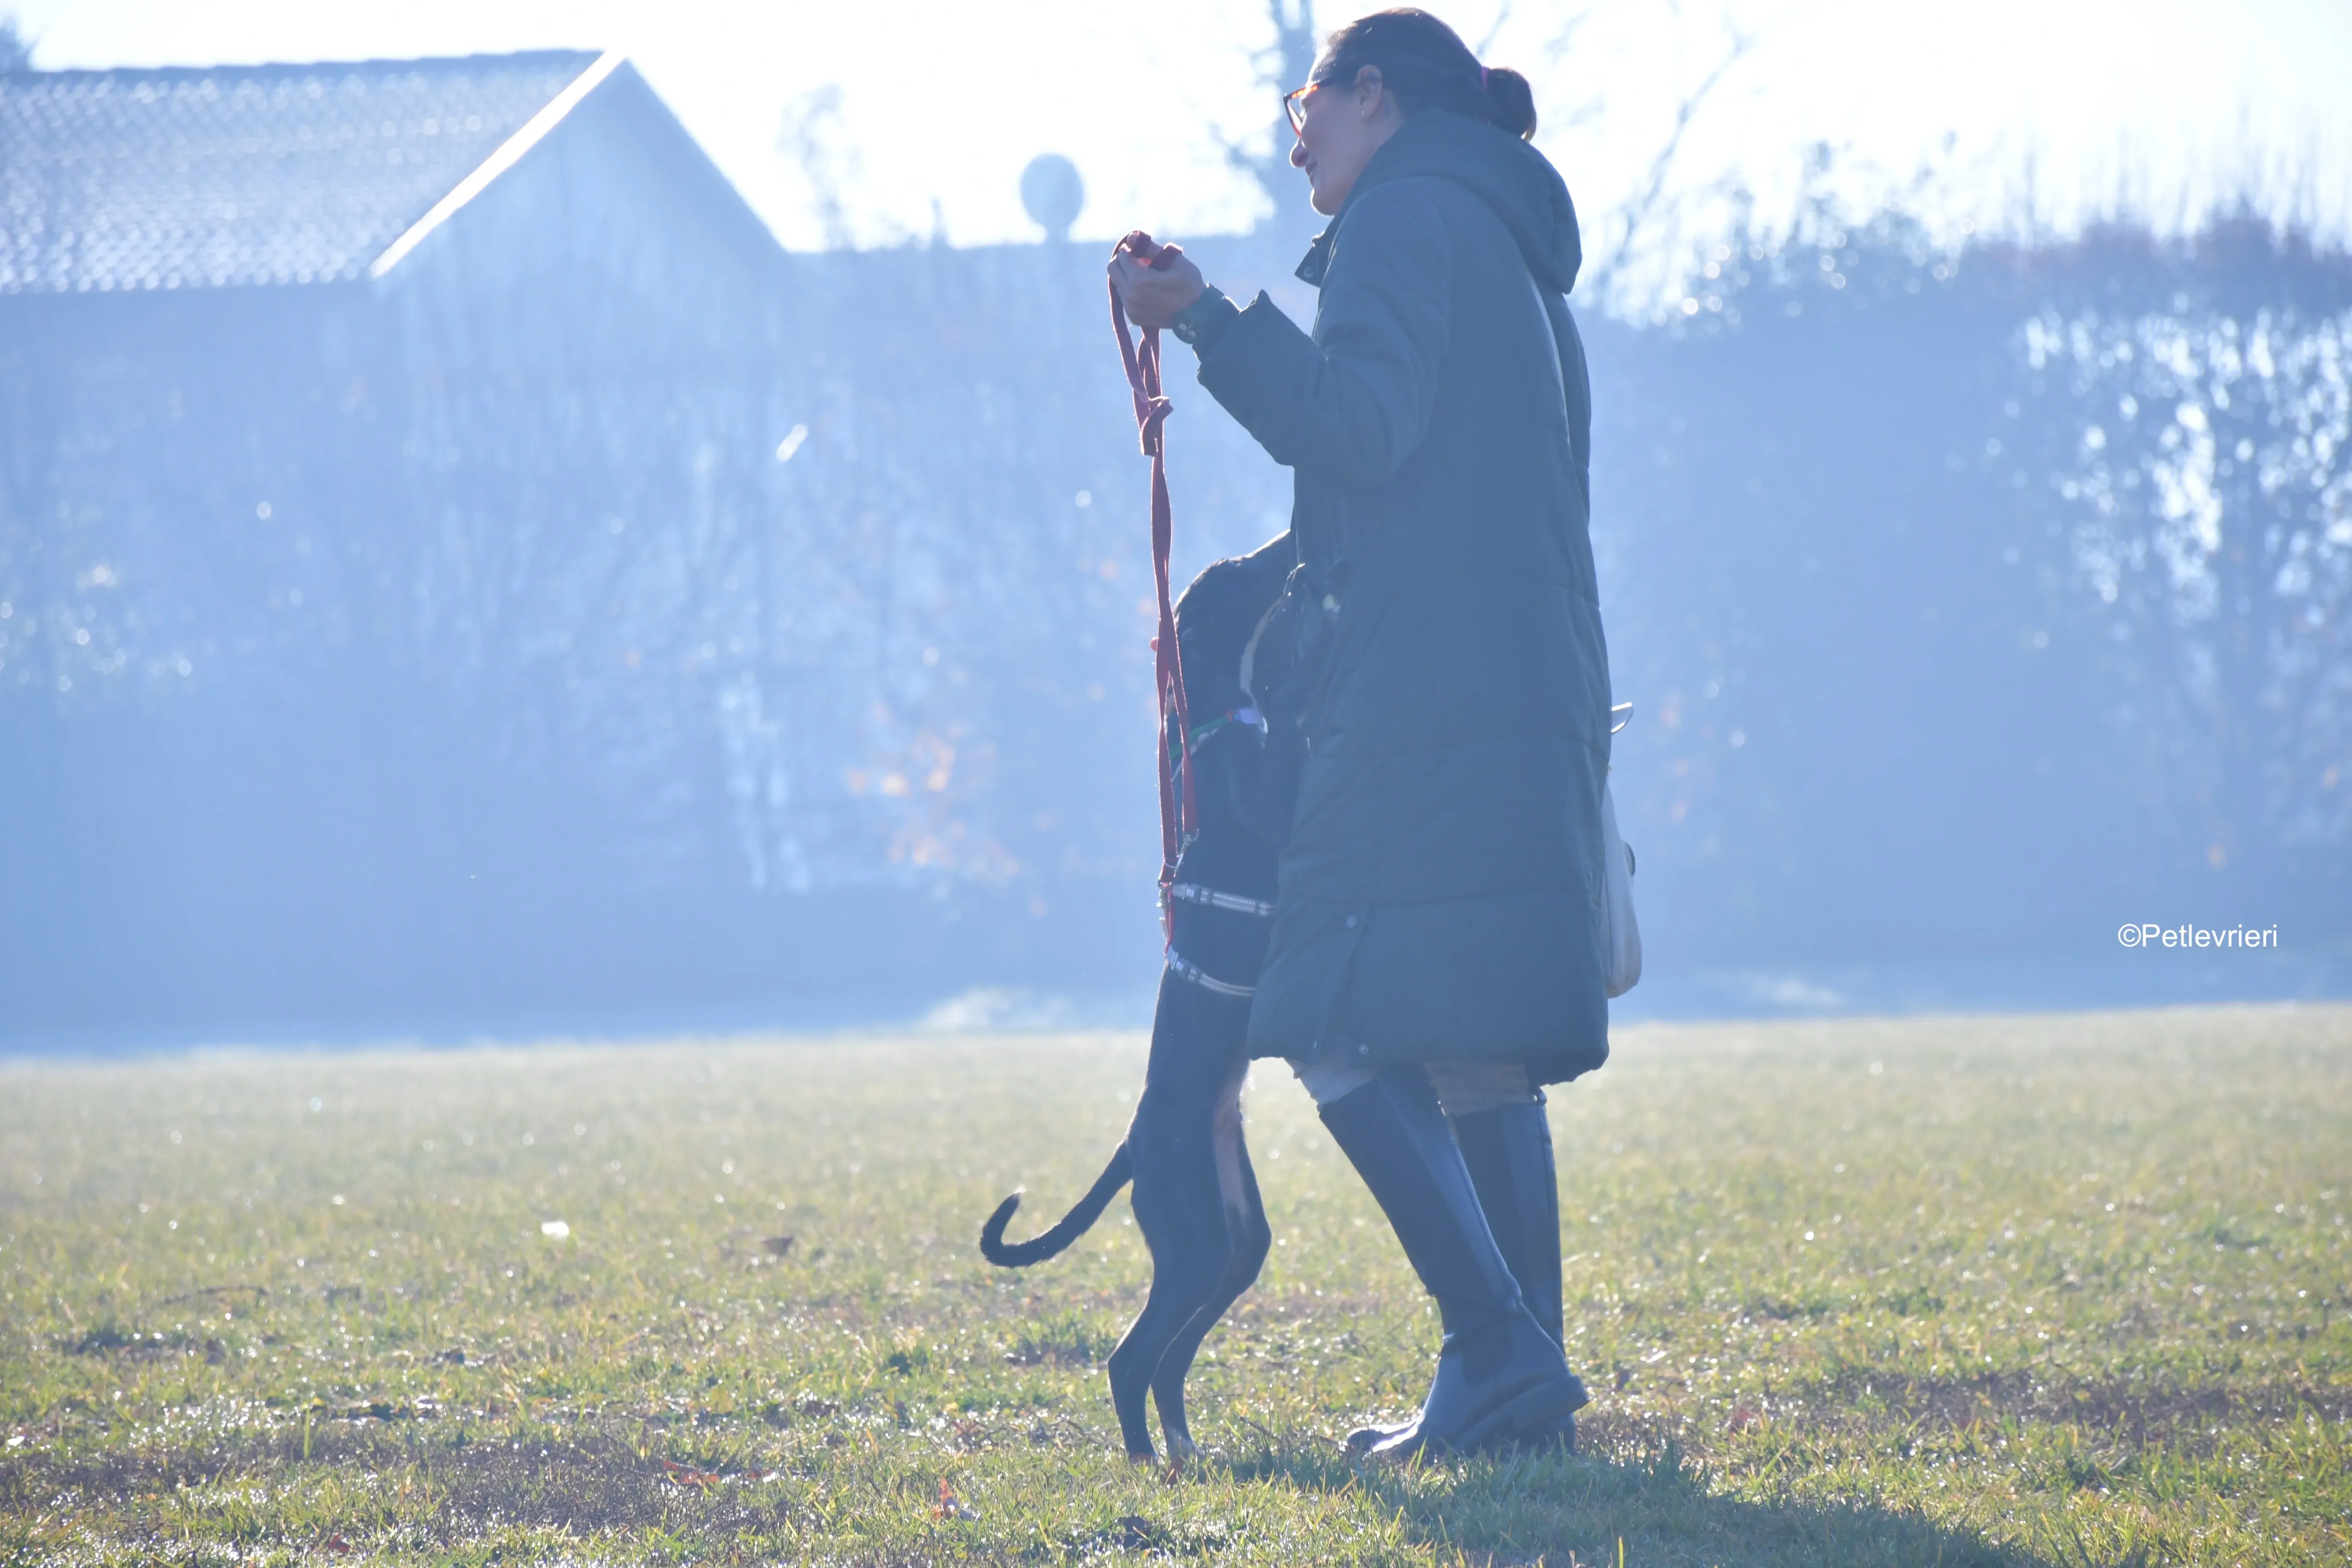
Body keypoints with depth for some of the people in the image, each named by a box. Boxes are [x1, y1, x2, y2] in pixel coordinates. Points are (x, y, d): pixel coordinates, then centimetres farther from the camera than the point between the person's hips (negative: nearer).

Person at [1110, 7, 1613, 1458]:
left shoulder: (1408, 212, -3)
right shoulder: (1520, 254, 25)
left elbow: (1364, 425, -17)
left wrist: (1210, 321, -16)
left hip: (1424, 703, -9)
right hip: (1540, 695, 9)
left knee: (1351, 1035, -11)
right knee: (1473, 1053, 9)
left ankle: (1499, 1350, -21)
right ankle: (1527, 1381, 6)